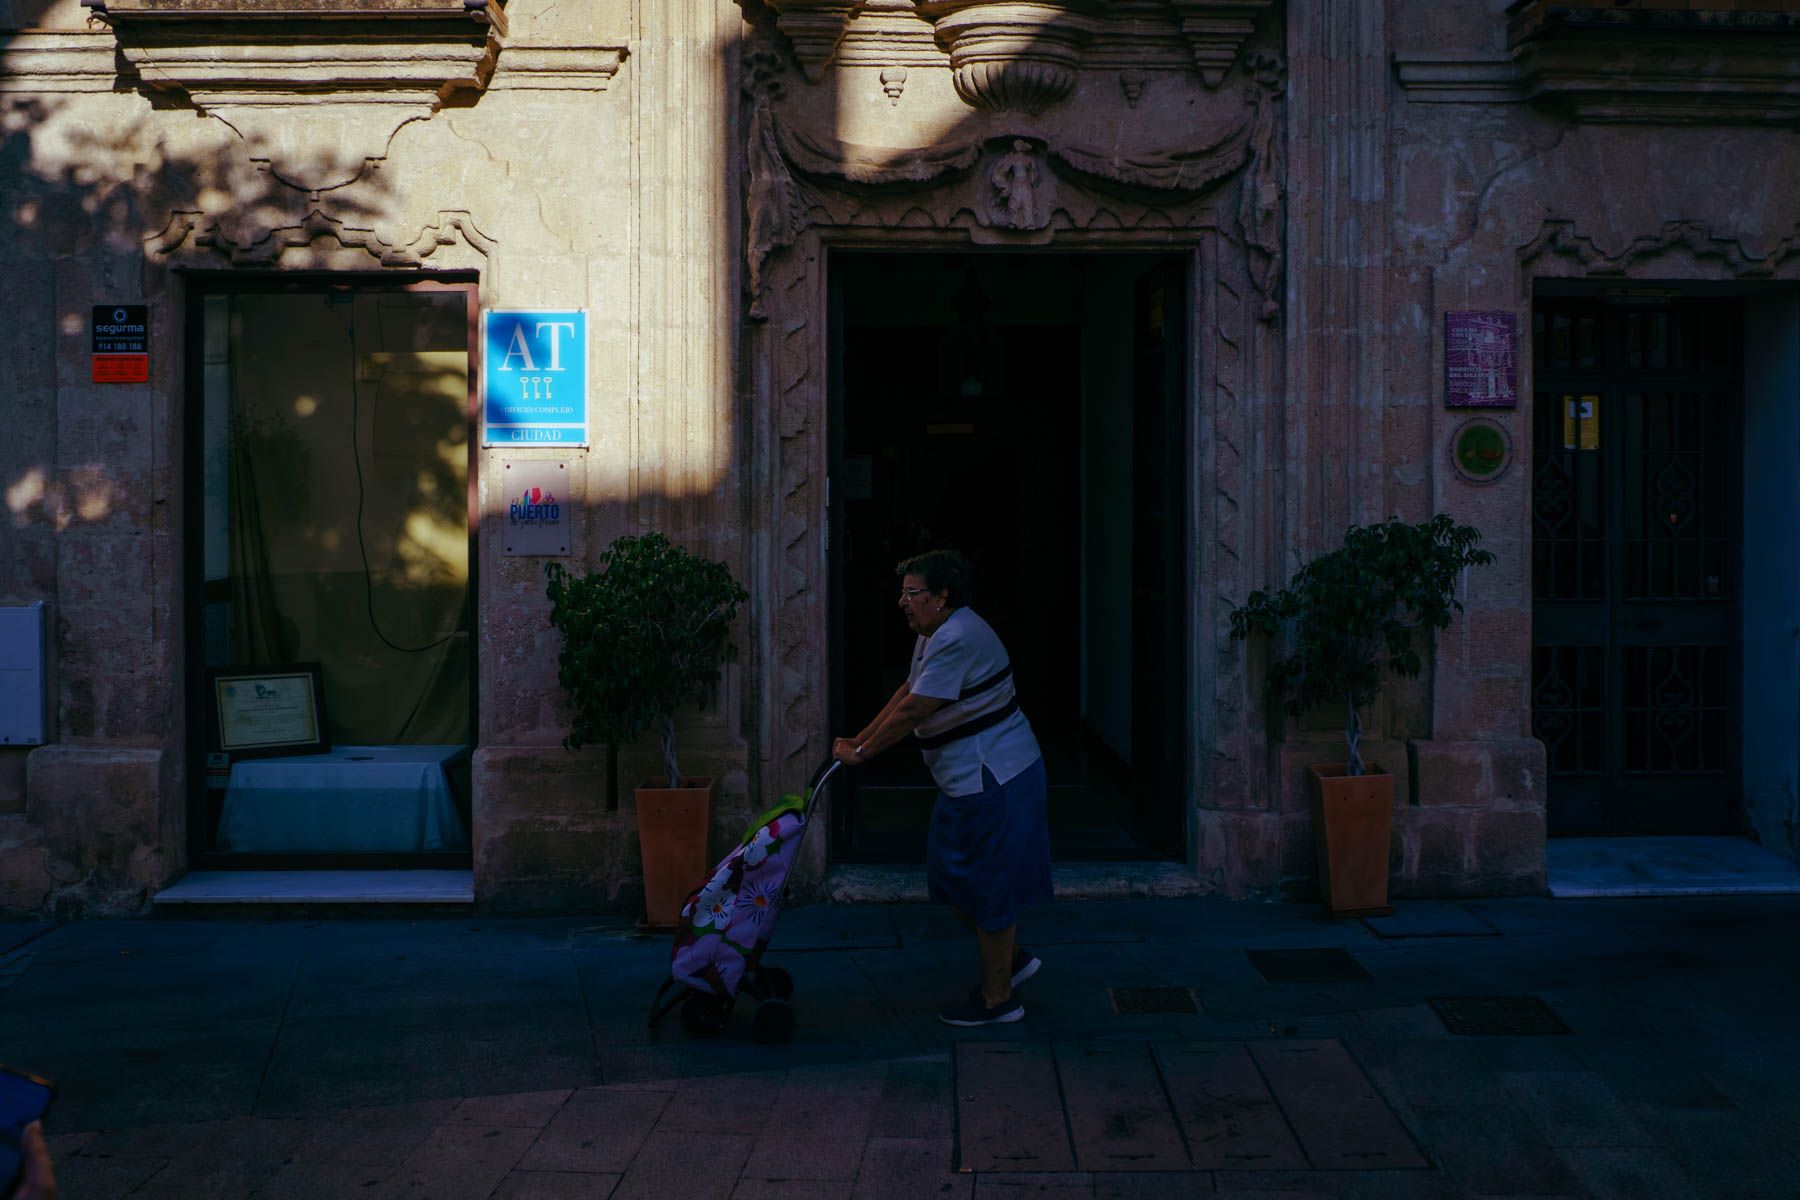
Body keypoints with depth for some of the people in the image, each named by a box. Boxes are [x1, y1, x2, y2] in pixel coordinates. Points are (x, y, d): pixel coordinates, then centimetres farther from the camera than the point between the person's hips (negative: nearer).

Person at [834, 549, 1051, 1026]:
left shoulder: (957, 639, -23)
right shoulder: (936, 634, 12)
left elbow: (912, 711, -23)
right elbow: (905, 693, 18)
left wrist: (859, 753, -13)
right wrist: (857, 739, 14)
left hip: (993, 781, -11)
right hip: (972, 778, 11)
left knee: (986, 887, 0)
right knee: (952, 877, 17)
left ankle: (997, 999, 12)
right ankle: (1012, 956, 32)